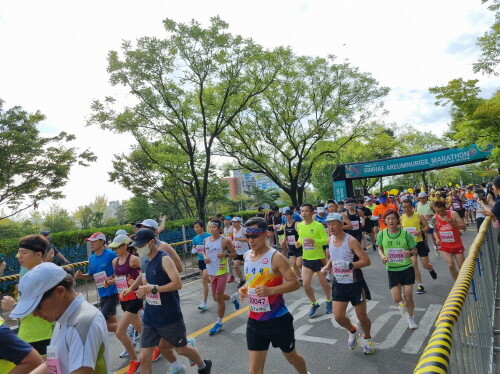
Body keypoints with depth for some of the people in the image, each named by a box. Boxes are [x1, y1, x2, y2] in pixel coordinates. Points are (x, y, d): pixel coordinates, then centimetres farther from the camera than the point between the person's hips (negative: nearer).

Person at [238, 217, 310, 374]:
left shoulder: (275, 257, -18)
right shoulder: (247, 256, 2)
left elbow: (295, 283, -19)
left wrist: (271, 290, -32)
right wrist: (244, 288, -3)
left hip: (278, 319, -5)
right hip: (254, 320, 5)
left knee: (291, 356, 22)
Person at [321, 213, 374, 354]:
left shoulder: (351, 241, -19)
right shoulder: (330, 240, -1)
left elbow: (366, 261, -21)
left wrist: (349, 265, -34)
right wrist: (327, 267, 0)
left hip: (355, 284, -5)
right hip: (339, 284, 5)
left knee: (361, 316, 10)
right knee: (338, 317, 2)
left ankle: (367, 339, 41)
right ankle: (352, 331, 35)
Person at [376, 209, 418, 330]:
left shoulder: (405, 234, -10)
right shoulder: (382, 234, -8)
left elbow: (415, 250, -1)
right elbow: (380, 248, 8)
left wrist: (410, 253, -23)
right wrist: (382, 256, -12)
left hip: (407, 268, -1)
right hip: (392, 270, 1)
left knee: (409, 297, 4)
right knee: (396, 299, -3)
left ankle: (411, 318, 33)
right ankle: (402, 302, 36)